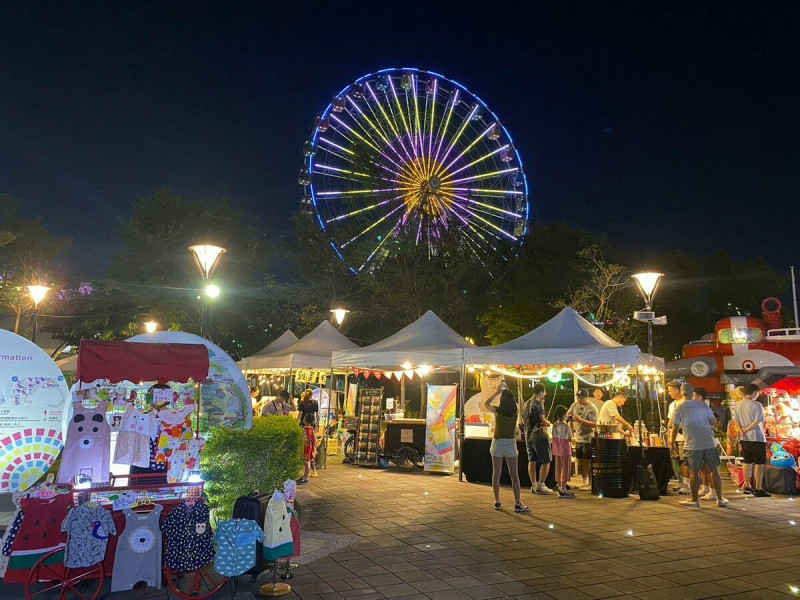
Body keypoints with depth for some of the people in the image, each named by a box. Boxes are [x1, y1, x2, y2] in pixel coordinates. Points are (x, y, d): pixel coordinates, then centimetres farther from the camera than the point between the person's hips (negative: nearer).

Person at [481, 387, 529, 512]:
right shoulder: (515, 411, -2)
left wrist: (497, 393, 15)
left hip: (498, 443, -1)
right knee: (514, 475, 5)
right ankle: (517, 504, 3)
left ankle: (497, 502, 12)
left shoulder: (498, 411, -6)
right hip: (511, 443, 1)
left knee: (496, 474, 8)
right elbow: (513, 401, 22)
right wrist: (507, 393, 27)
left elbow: (485, 404, 13)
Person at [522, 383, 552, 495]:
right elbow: (542, 420, -18)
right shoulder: (538, 403, -13)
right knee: (546, 462, -1)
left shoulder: (526, 404, 12)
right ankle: (540, 485, -3)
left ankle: (533, 485, 16)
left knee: (532, 461, 12)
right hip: (540, 436, -8)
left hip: (528, 436, 8)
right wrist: (548, 423, 2)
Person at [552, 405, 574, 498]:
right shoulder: (565, 426, -16)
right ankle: (563, 490, 1)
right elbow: (569, 438, -12)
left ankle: (560, 488, 23)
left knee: (559, 469, 14)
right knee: (565, 470, 0)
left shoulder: (555, 425, 6)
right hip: (565, 450, -8)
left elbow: (554, 438, 9)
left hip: (557, 450, 8)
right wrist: (571, 430, -1)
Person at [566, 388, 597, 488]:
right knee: (581, 461, 13)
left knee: (587, 461, -2)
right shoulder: (575, 404, 3)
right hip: (578, 437, 7)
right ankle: (585, 481, 25)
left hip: (588, 439, -6)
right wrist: (569, 416, -7)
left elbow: (594, 424, -22)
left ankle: (590, 483, 7)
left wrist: (581, 420, -28)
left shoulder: (591, 408, -16)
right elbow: (568, 413, 17)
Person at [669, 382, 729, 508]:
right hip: (709, 443, 3)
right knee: (714, 471, 12)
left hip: (692, 445, -3)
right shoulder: (703, 405, 5)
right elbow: (714, 422, 5)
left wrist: (672, 441, 13)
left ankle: (694, 500, 12)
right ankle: (720, 499, 18)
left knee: (694, 472, 6)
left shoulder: (679, 408, -2)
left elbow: (675, 428, 0)